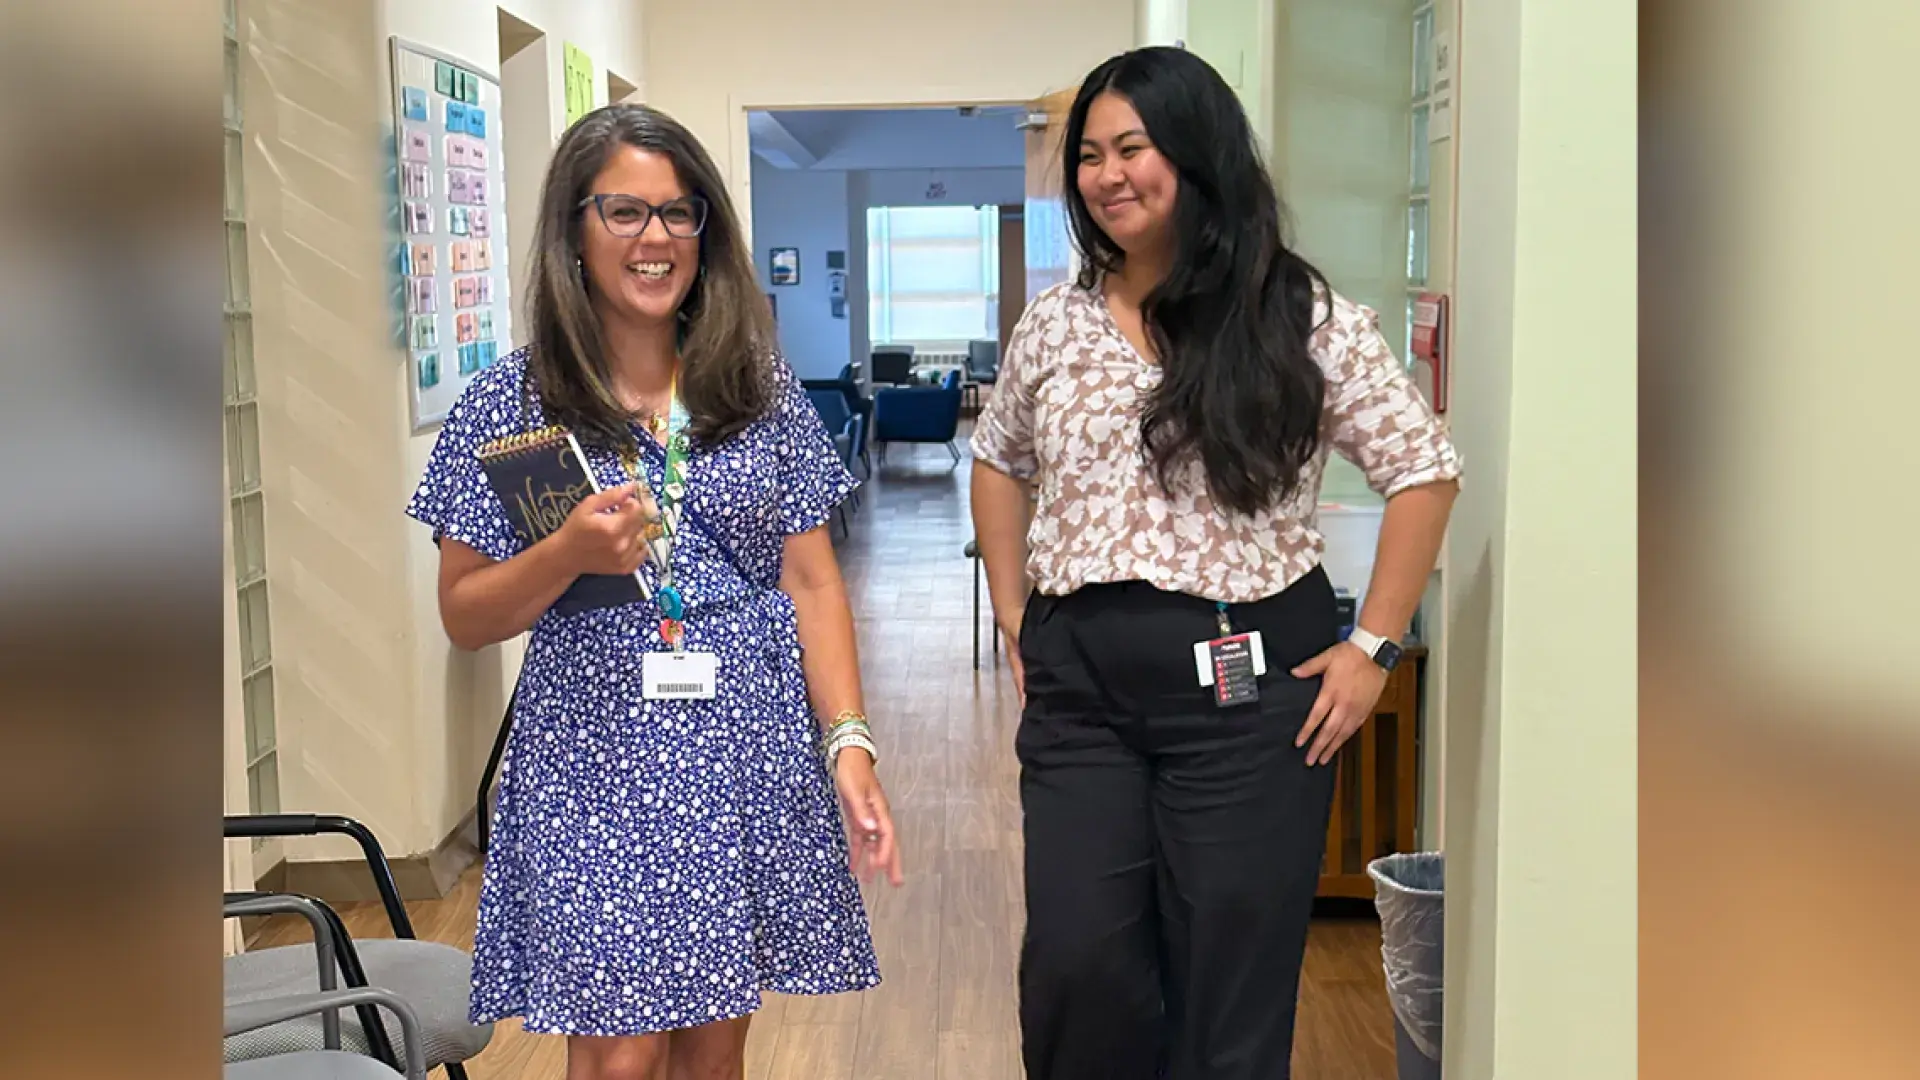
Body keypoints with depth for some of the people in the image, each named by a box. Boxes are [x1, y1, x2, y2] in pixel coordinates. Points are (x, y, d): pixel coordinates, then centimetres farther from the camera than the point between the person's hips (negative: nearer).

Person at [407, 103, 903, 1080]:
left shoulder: (759, 387, 5)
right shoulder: (508, 402, -1)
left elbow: (812, 580, 5)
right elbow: (464, 616, 0)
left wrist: (849, 743, -4)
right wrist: (569, 554, -18)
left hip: (750, 762, 2)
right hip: (596, 769, -2)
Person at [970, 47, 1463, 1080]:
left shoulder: (1300, 317, -5)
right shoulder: (1053, 322, 7)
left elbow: (1424, 471, -2)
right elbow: (1000, 462, 21)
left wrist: (1372, 648, -7)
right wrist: (1016, 618, 12)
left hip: (1246, 682, -3)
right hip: (1077, 685, 3)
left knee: (1231, 990, 6)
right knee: (1073, 969, 2)